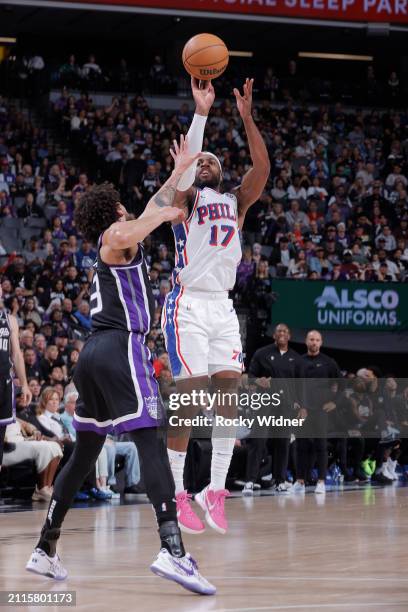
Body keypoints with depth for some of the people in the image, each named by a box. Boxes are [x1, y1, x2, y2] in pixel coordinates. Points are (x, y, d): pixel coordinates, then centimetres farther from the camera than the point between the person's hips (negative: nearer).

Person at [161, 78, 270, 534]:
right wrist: (201, 113, -23)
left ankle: (215, 492, 1)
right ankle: (176, 495, -2)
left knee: (228, 392, -3)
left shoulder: (236, 202, 16)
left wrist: (247, 117, -9)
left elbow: (262, 168, 0)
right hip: (188, 305, -5)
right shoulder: (185, 198, 4)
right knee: (188, 398, -7)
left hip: (222, 306, 5)